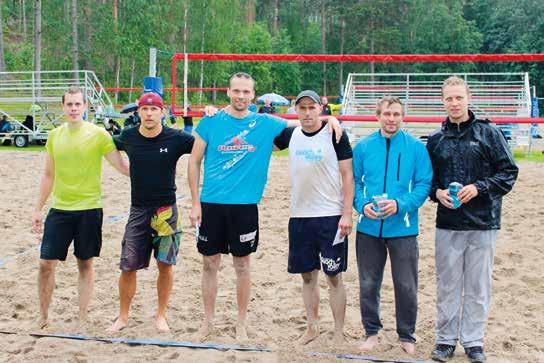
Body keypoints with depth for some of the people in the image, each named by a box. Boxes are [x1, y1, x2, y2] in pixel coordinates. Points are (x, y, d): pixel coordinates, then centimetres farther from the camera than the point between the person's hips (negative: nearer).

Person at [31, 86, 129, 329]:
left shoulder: (98, 134, -7)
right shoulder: (54, 136, 5)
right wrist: (38, 209, 12)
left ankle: (82, 319, 19)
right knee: (46, 263, 1)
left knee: (85, 264, 7)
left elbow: (122, 167, -7)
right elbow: (49, 175, 12)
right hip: (59, 209, 3)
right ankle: (43, 318, 17)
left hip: (88, 210, -3)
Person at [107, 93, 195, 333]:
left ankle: (161, 315, 22)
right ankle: (123, 316, 20)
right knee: (128, 266, 2)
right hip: (138, 210, 2)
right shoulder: (128, 137, 0)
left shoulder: (176, 138, -9)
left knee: (165, 264, 5)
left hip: (166, 209, -1)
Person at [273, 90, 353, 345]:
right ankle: (312, 327, 25)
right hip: (299, 216, 4)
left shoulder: (335, 135, -6)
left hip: (331, 216, -4)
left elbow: (347, 176, -5)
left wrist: (347, 214, -12)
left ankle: (339, 333, 12)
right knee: (307, 275, 12)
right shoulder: (291, 135, 6)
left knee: (334, 276, 2)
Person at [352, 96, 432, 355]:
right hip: (369, 227, 2)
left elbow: (424, 184, -5)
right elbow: (354, 181, 7)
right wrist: (362, 204, -11)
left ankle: (406, 336, 23)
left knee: (406, 286, 6)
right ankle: (371, 332, 27)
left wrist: (400, 204, -18)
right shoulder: (363, 147, 3)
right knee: (368, 284, 11)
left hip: (403, 228, -2)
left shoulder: (416, 148, -2)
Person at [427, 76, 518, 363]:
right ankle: (446, 339, 21)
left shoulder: (488, 132, -1)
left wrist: (479, 188, -15)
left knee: (478, 286, 6)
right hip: (447, 224, 2)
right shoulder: (436, 140, 8)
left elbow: (508, 172, -3)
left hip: (483, 223, -2)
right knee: (447, 285, 9)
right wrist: (437, 192, -5)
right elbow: (427, 178, 15)